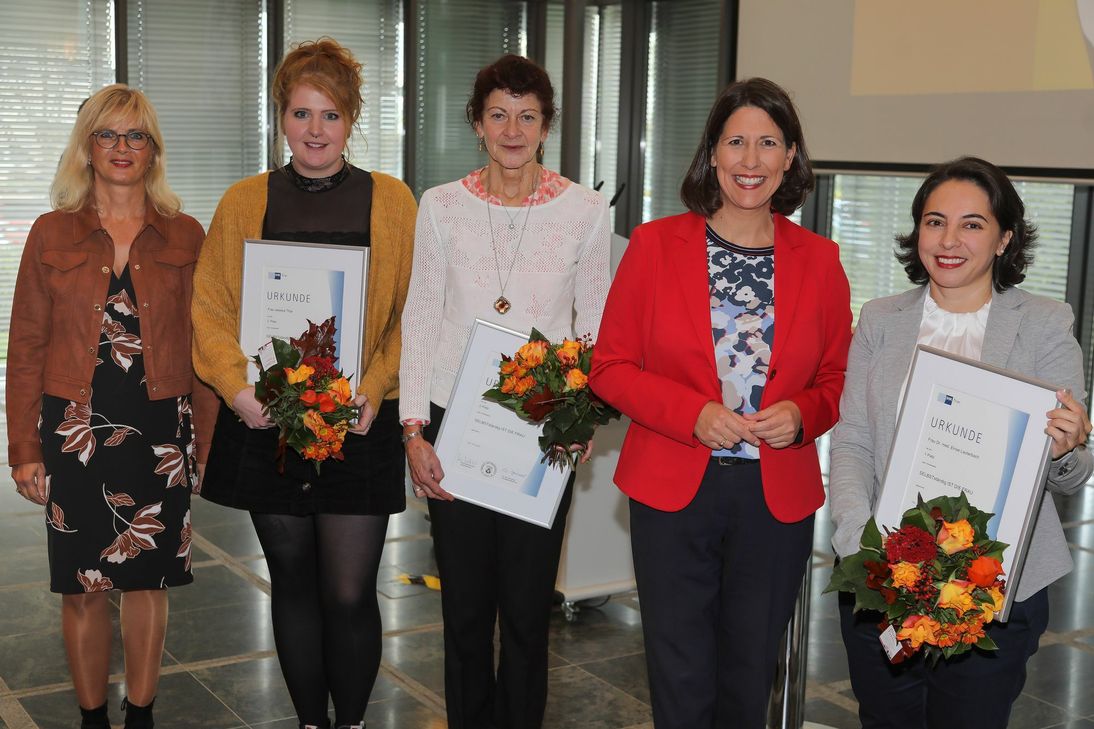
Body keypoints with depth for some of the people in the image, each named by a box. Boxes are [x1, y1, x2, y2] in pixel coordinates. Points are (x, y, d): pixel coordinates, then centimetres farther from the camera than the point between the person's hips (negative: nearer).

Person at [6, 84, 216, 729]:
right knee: (84, 586, 6)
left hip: (160, 433, 0)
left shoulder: (187, 237, 4)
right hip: (75, 432, 0)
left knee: (149, 580, 9)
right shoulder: (53, 234, 4)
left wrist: (203, 441, 0)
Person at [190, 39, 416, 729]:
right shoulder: (244, 202, 7)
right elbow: (210, 308, 5)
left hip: (359, 423, -2)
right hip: (268, 422, 2)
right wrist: (237, 387, -9)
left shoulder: (391, 200, 3)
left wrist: (375, 389, -12)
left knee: (350, 591, -2)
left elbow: (415, 313, 1)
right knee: (293, 581, 12)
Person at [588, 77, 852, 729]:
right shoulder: (655, 244, -2)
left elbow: (839, 378, 11)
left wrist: (802, 414, -12)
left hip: (779, 498, 2)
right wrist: (692, 415, -16)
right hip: (673, 490, -1)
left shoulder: (819, 260, 3)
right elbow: (610, 368, -1)